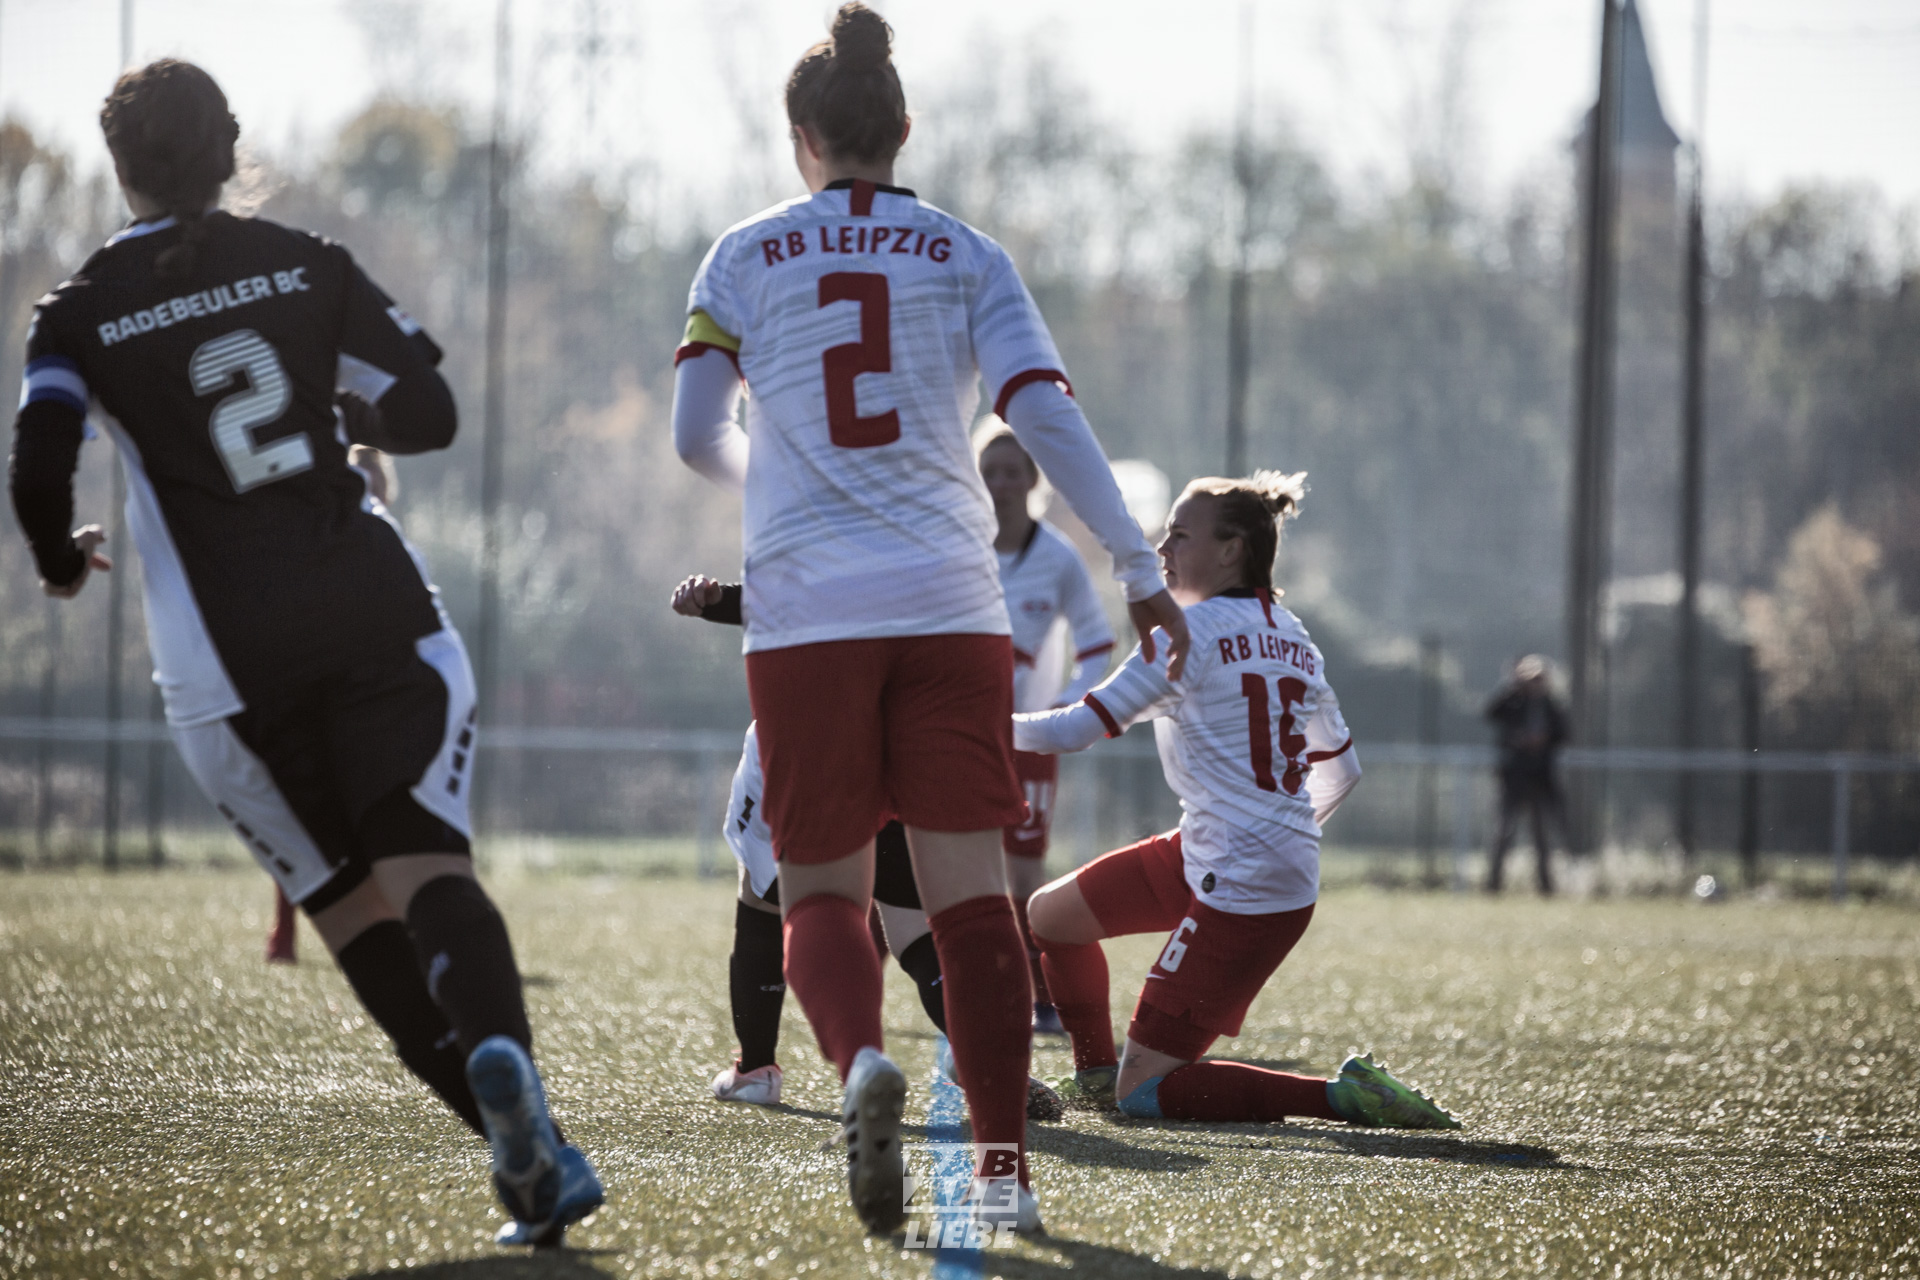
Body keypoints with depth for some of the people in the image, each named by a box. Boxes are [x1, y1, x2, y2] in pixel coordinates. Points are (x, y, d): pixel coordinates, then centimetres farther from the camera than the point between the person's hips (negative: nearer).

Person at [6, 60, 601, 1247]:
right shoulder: (308, 266, 7)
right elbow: (428, 414, 4)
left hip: (227, 655, -1)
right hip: (376, 609, 1)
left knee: (351, 904, 7)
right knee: (426, 867, -7)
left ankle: (529, 1157, -9)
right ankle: (498, 1045, -42)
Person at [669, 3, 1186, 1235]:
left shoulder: (745, 258, 6)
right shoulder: (965, 256, 6)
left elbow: (696, 435, 7)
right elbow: (1046, 414, -4)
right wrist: (1140, 566, -4)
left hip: (805, 612, 0)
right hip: (948, 607, 0)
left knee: (823, 892, 6)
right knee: (970, 890, 5)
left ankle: (862, 1058, -26)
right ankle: (1004, 1169, 0)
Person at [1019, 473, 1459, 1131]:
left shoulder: (1194, 631, -14)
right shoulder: (1292, 639, 11)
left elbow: (1073, 730, -14)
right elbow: (1341, 769, 20)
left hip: (1242, 892, -9)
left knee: (1144, 1091, -6)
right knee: (1051, 913, 21)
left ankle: (1343, 1096, -12)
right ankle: (1096, 1077, 35)